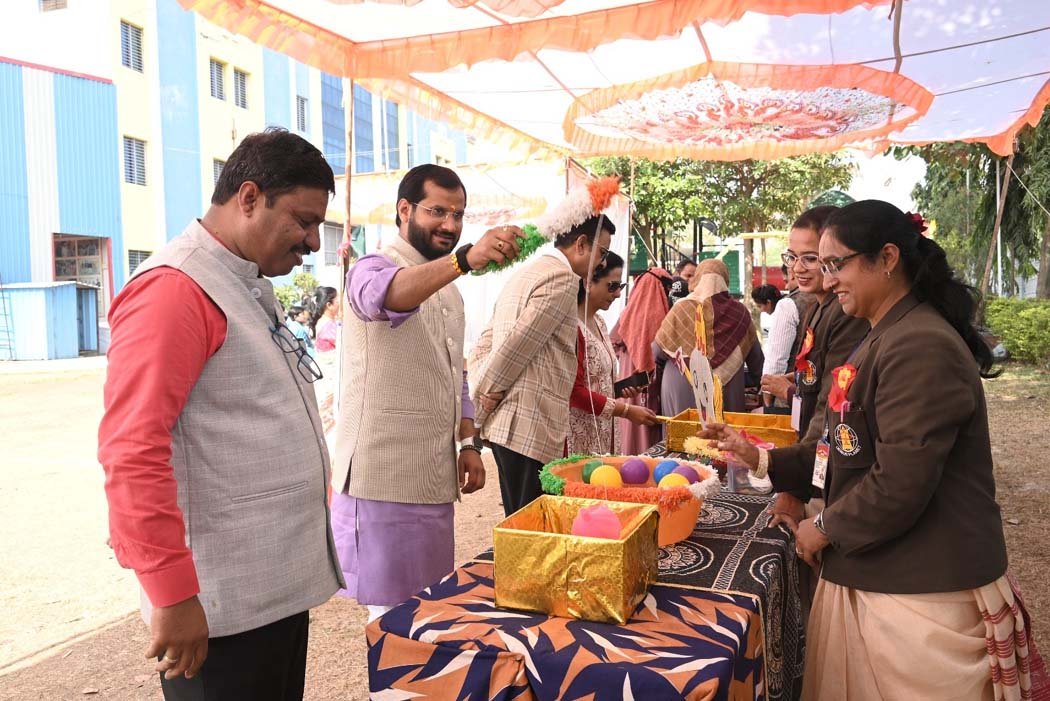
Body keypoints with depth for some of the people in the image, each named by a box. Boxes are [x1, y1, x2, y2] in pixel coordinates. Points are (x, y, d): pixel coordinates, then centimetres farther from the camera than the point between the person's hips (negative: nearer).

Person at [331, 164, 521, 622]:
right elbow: (387, 294, -36)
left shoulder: (448, 287, 17)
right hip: (383, 479, -8)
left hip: (435, 478, 8)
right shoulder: (374, 269, -9)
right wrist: (466, 259, -50)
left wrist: (468, 443, 10)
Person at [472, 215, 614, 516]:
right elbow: (517, 347, -17)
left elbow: (485, 344, 19)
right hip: (531, 427, -10)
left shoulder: (524, 274, 20)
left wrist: (482, 394, 11)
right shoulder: (563, 279, -11)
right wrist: (488, 394, -5)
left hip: (503, 423, 10)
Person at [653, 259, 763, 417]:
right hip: (727, 396, 2)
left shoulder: (682, 309, -7)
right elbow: (756, 362, 7)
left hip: (683, 395, -1)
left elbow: (657, 352, 1)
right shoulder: (740, 313, -1)